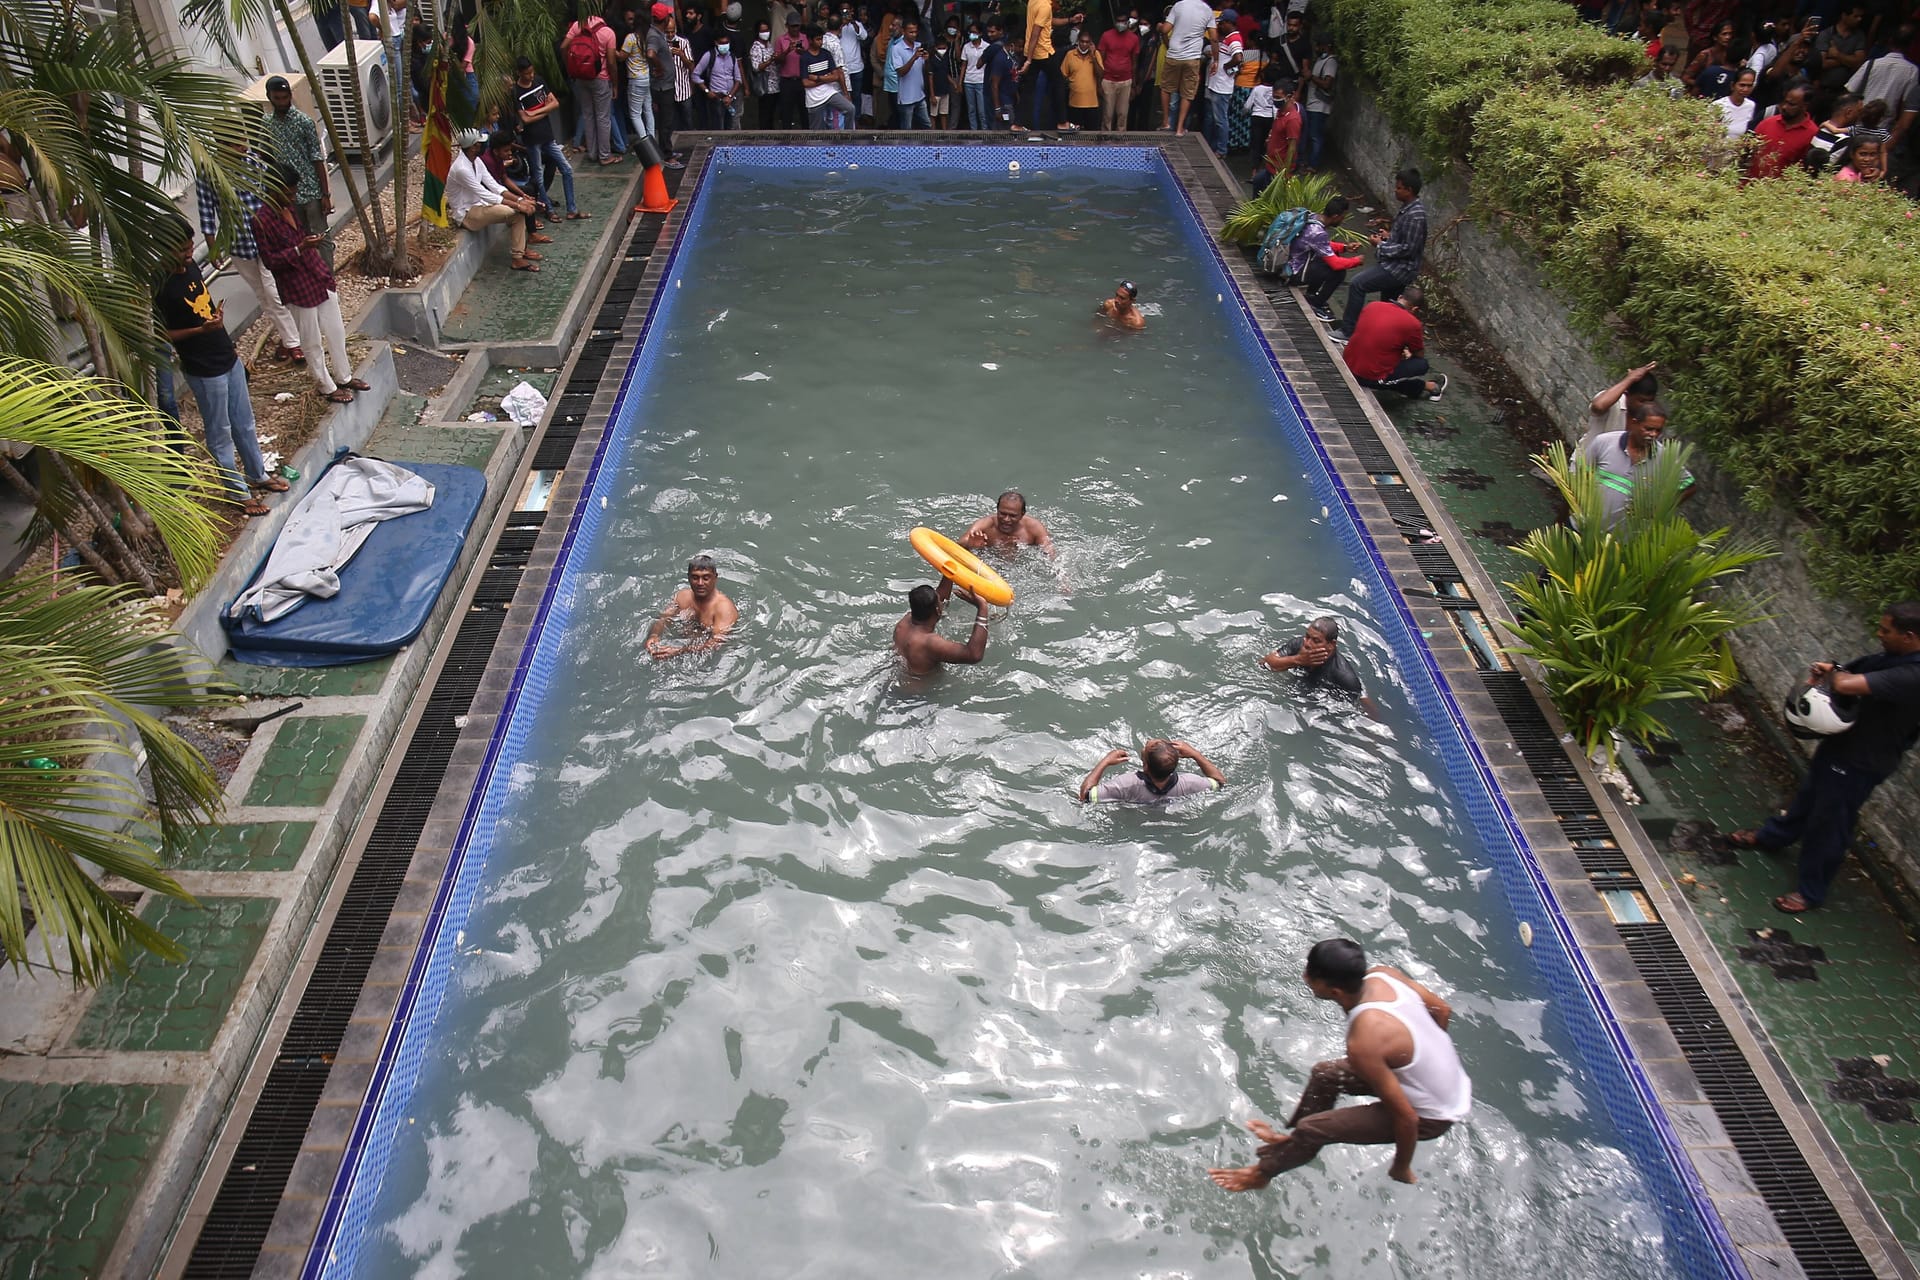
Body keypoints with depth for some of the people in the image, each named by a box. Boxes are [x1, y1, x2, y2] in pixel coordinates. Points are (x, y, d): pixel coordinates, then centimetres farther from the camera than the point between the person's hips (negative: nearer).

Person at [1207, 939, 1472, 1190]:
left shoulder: (1363, 1043, -36)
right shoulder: (1382, 974, -15)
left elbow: (1406, 1117, -27)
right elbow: (1441, 1010, 2)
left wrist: (1402, 1169, -8)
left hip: (1433, 1116, -7)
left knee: (1312, 1128, -1)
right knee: (1324, 1074, 16)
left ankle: (1262, 1173, 26)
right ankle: (1294, 1141, 39)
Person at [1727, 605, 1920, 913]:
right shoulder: (1891, 657, -4)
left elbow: (1846, 685, -43)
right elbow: (1849, 671, 12)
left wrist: (1835, 674, -19)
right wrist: (1826, 670, -11)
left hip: (1860, 763, -9)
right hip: (1839, 746, 9)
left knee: (1828, 825, 7)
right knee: (1808, 797, 30)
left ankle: (1811, 892, 25)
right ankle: (1770, 836, 54)